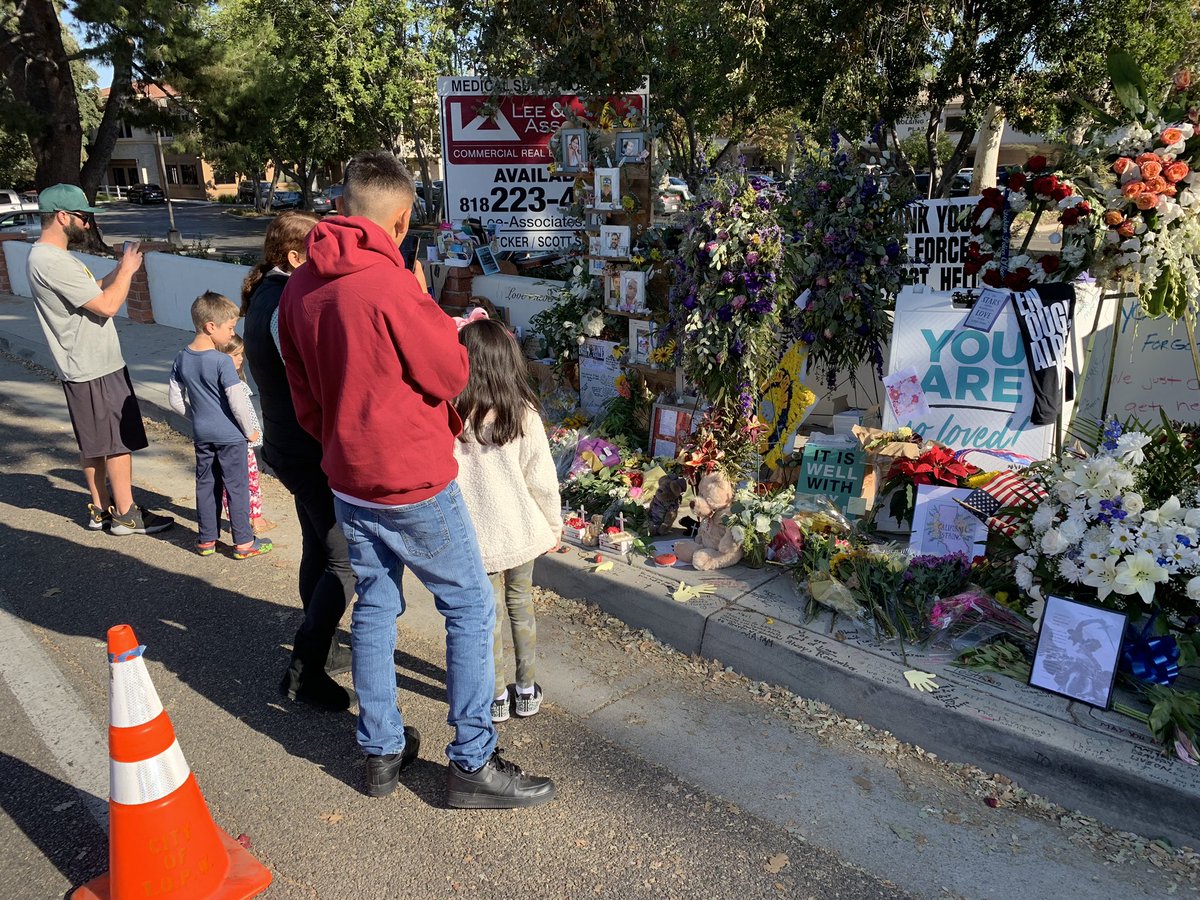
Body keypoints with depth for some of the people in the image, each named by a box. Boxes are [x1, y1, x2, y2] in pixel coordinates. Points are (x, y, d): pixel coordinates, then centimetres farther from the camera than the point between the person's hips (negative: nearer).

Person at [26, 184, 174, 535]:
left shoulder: (45, 257, 12)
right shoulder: (52, 262, -21)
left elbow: (92, 293, 17)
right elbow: (107, 305, -23)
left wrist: (119, 270, 7)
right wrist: (127, 271, -9)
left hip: (84, 369, 10)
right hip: (97, 371, -10)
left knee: (93, 443, 16)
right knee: (122, 440, -1)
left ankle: (101, 509, 27)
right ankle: (126, 515, 8)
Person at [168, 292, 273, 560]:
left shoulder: (182, 359, 1)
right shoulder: (222, 362, -19)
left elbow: (175, 399, 6)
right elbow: (237, 402, -19)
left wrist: (197, 416, 18)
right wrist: (250, 431, -7)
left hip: (201, 434, 6)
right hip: (229, 435, -6)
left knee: (205, 484, 15)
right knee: (237, 486, 4)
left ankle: (206, 539, 24)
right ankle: (243, 542, 11)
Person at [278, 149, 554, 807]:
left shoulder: (299, 288, 2)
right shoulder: (392, 285, -23)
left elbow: (303, 396, 10)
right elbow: (451, 376, -13)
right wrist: (432, 314, 3)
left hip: (348, 483, 8)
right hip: (414, 485, -7)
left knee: (374, 607, 18)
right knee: (471, 608, 6)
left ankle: (382, 751, 31)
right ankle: (472, 764, 14)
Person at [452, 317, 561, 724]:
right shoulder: (523, 415, -13)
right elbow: (541, 479, -8)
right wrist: (553, 526, 6)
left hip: (476, 535, -1)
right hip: (521, 531, 1)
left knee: (490, 612, 13)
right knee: (522, 605, 18)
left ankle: (497, 696, 26)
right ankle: (527, 690, 30)